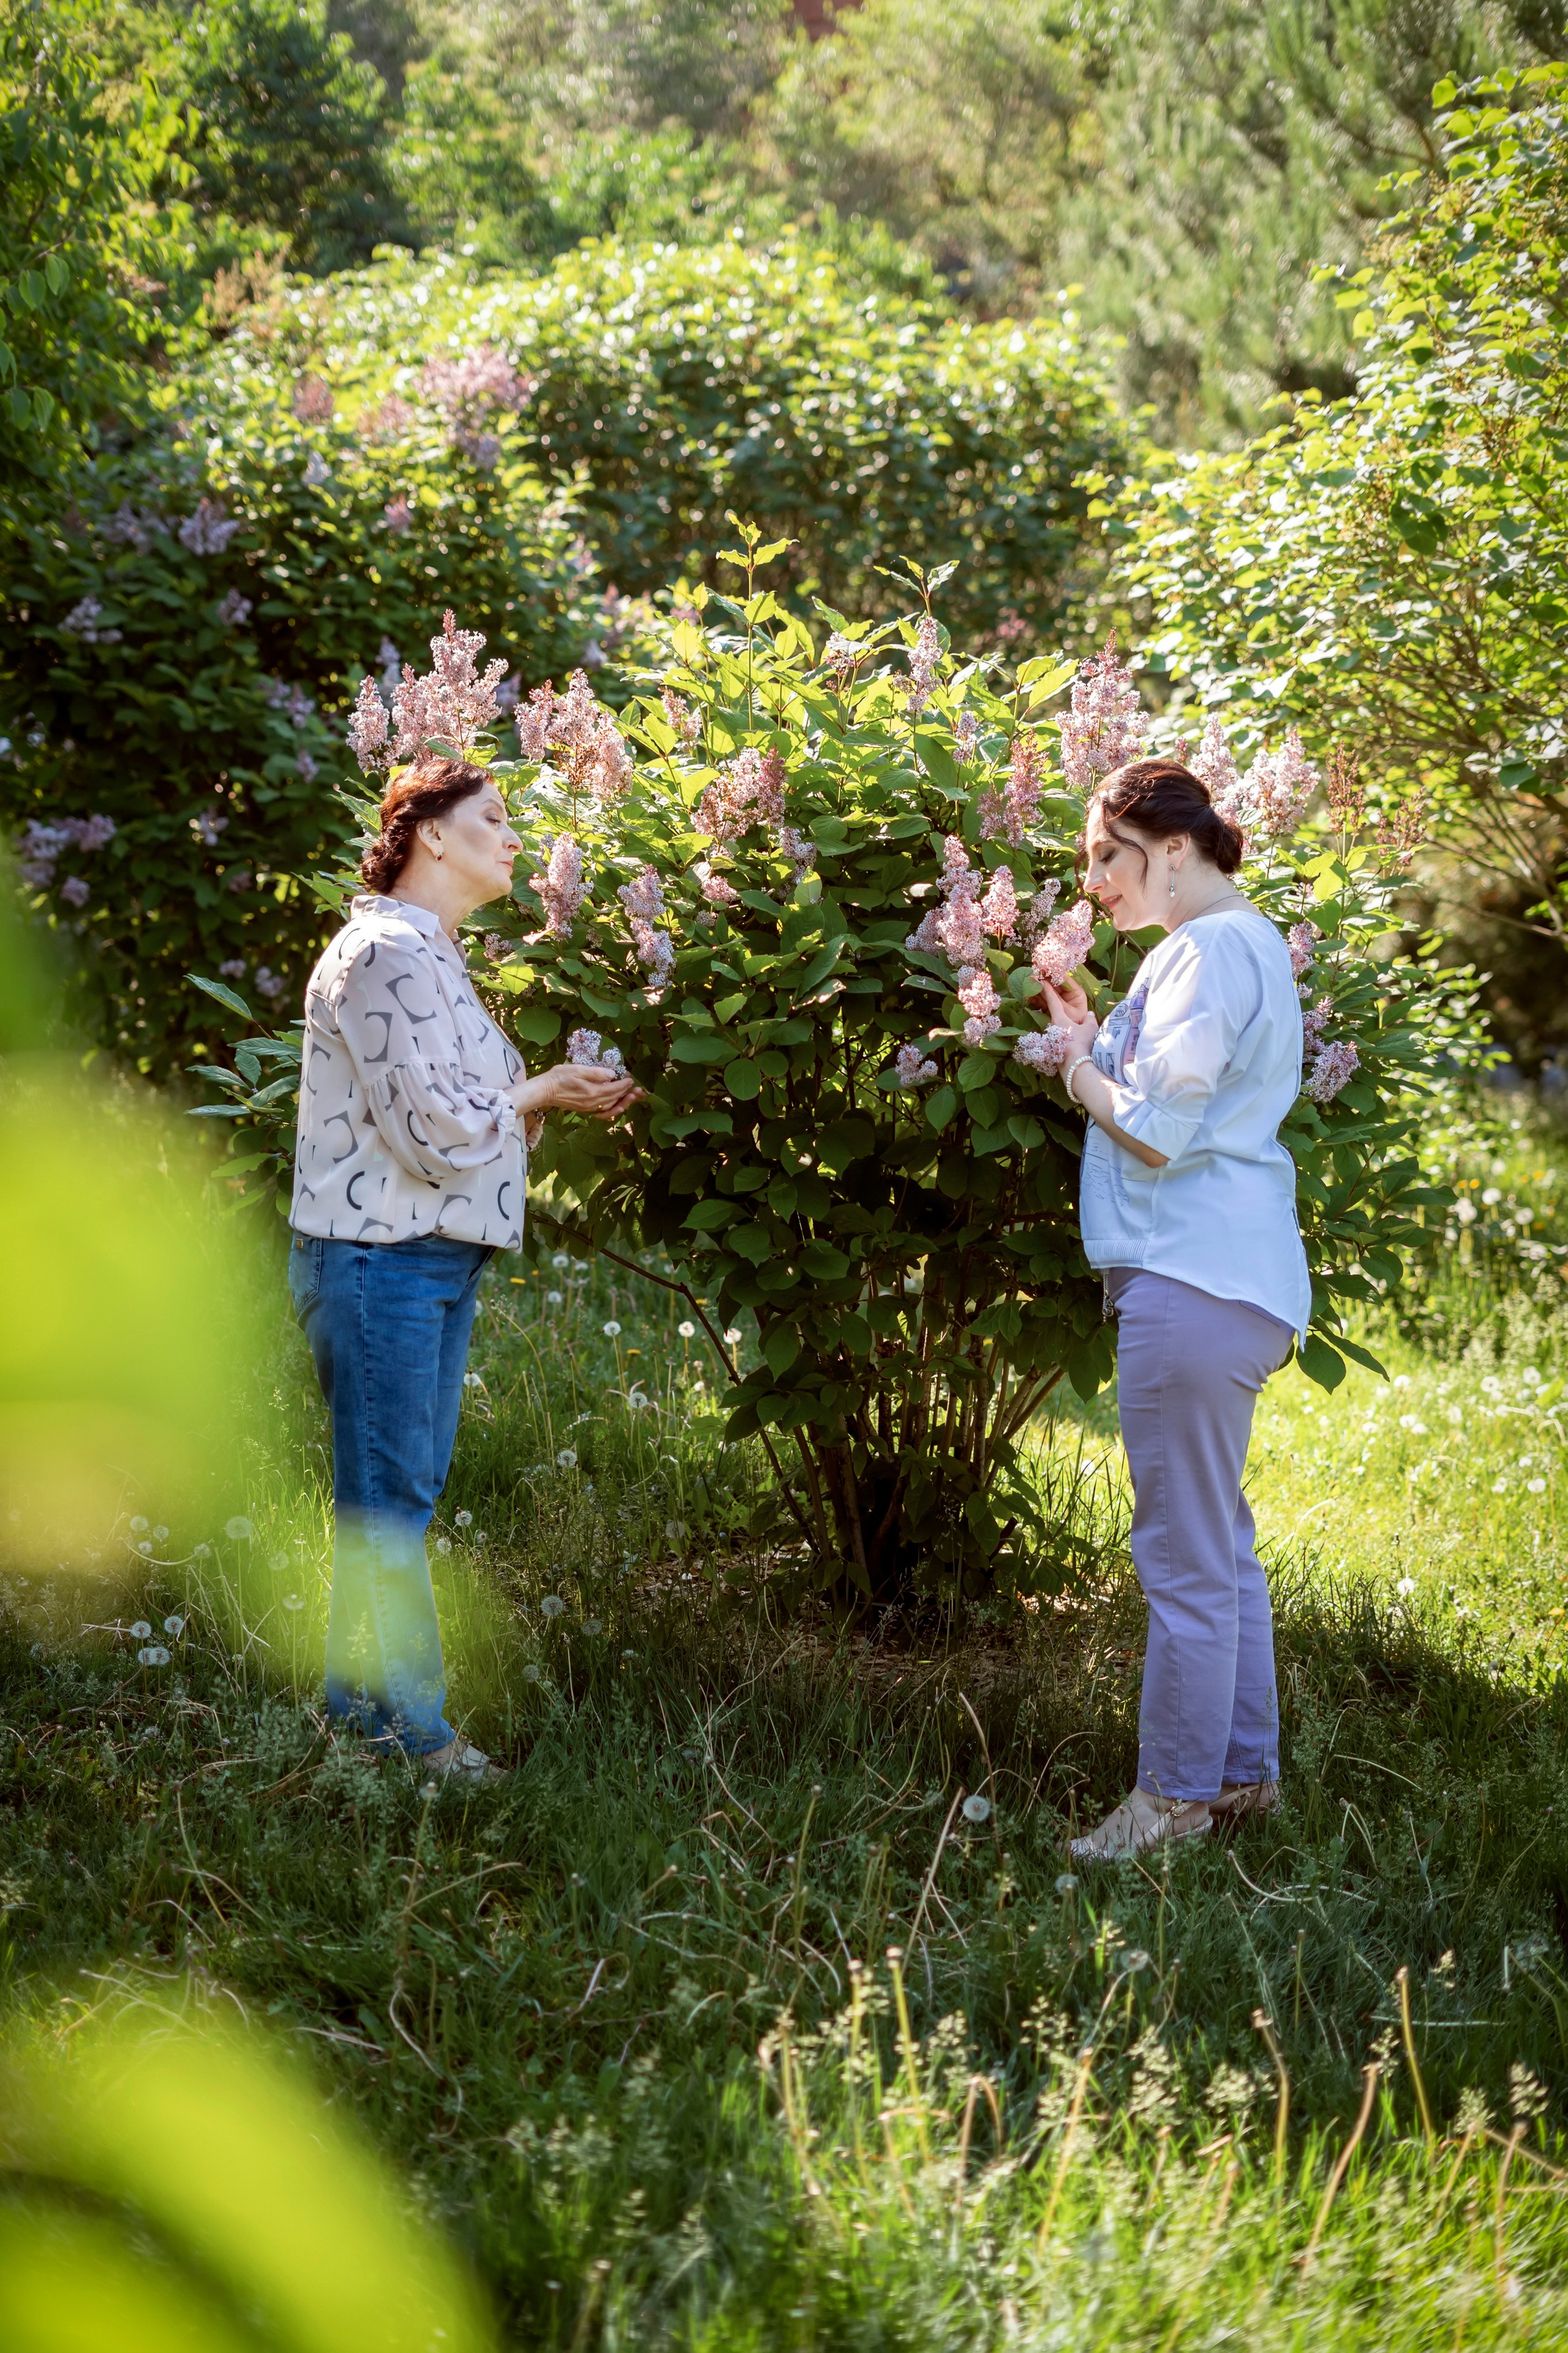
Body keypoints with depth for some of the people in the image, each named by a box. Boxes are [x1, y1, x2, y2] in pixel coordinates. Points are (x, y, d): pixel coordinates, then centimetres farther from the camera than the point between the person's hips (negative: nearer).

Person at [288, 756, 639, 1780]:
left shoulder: (434, 956, 18)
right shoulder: (388, 955, -16)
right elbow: (436, 1133, -20)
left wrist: (558, 1096, 7)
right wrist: (542, 1092, -6)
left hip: (438, 1261, 10)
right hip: (381, 1261, -10)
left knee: (404, 1490, 14)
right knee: (390, 1497, -4)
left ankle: (361, 1696, 22)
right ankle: (413, 1729, 0)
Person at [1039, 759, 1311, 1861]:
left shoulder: (1210, 953, -15)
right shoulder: (1241, 942, 18)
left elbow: (1155, 1135, -20)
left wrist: (1080, 1071, -4)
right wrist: (1093, 1037, 11)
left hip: (1194, 1280, -11)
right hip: (1221, 1276, 11)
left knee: (1186, 1551, -4)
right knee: (1219, 1541, 18)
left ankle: (1180, 1790, 3)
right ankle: (1245, 1769, 26)